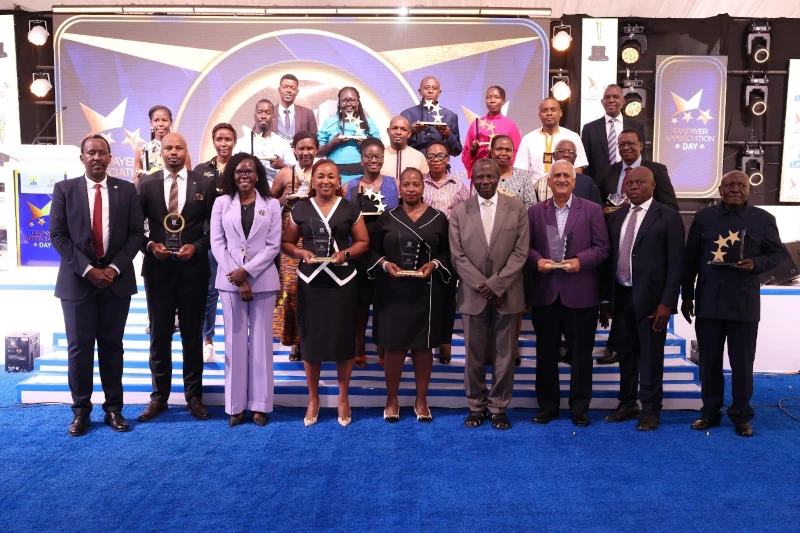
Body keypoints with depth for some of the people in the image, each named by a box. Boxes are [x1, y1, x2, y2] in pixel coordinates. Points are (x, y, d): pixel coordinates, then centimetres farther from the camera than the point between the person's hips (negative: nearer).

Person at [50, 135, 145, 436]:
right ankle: (81, 410, 16)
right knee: (79, 346, 3)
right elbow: (58, 235, -2)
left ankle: (113, 408, 16)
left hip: (117, 278, 1)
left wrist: (114, 268, -10)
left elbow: (136, 233, 1)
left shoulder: (126, 190, 5)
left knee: (112, 345, 7)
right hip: (77, 279, 0)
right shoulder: (64, 189, 3)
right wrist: (87, 269, -12)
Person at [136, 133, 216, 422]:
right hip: (157, 269, 1)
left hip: (193, 269, -1)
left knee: (192, 335, 8)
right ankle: (159, 396, 21)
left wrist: (196, 247, -12)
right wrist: (149, 245, -10)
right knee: (159, 335, 9)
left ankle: (194, 396, 20)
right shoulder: (146, 183, 4)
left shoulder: (204, 184, 1)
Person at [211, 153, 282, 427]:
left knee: (261, 341, 4)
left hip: (263, 280, 0)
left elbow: (273, 245, -1)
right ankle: (236, 405, 12)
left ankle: (260, 404, 12)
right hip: (230, 280, 1)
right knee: (235, 342, 4)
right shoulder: (222, 203, 7)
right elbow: (217, 242, 1)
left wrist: (247, 271, -12)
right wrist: (236, 278, -9)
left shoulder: (271, 205, 5)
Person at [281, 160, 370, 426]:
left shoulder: (350, 209, 3)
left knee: (343, 339, 4)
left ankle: (343, 397, 22)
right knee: (310, 339, 5)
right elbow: (286, 243, 9)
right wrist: (301, 253, -10)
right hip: (310, 282, 1)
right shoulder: (300, 209, 6)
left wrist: (346, 253, -12)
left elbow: (363, 242, 6)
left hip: (342, 282, -1)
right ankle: (313, 397, 23)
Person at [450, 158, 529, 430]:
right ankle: (476, 406, 22)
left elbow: (520, 252, -4)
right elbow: (457, 255, -2)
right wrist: (481, 285, -11)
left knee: (504, 355, 7)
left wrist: (495, 285, -12)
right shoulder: (459, 211, 3)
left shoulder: (517, 209, 1)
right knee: (474, 354, 7)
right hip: (473, 295, 1)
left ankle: (499, 407, 20)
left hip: (506, 294, 0)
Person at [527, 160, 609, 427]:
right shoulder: (535, 211, 9)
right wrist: (537, 260, -13)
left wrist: (580, 260, -17)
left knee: (581, 353, 7)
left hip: (580, 294, -1)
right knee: (546, 352, 9)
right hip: (545, 293, 2)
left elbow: (602, 248, -1)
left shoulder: (592, 210, 4)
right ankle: (547, 405, 23)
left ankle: (580, 408, 21)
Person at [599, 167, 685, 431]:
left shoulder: (668, 217, -3)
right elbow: (609, 259, 9)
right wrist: (605, 299, 6)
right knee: (626, 353, 14)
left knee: (650, 356, 4)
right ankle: (627, 404, 28)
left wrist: (667, 303, -13)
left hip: (650, 298, -4)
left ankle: (650, 410, 18)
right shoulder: (616, 217, 11)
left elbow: (675, 264, -7)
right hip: (620, 295, 5)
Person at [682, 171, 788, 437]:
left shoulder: (763, 219, 2)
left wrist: (756, 264, -16)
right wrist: (687, 296, 7)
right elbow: (691, 259, 8)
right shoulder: (703, 217, 6)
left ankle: (741, 416, 20)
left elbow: (779, 254, 6)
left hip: (744, 304, -1)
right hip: (708, 302, 2)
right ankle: (710, 412, 23)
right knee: (709, 361, 10)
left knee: (742, 363, 5)